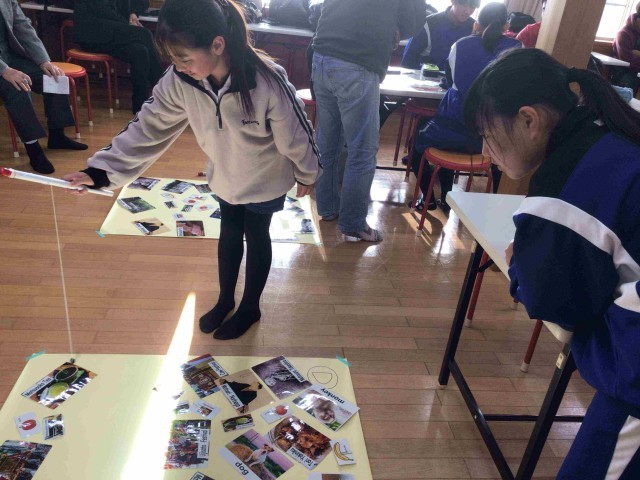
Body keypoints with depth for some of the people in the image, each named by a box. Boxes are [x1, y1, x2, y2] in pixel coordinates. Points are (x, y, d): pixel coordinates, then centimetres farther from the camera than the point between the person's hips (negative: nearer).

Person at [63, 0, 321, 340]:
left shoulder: (267, 83, -38)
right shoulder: (179, 81, -23)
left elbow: (296, 134, -22)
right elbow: (149, 126, -15)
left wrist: (307, 174, -6)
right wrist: (102, 170, -21)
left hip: (265, 180, -4)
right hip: (226, 176, 5)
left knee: (256, 238, 14)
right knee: (229, 234, 21)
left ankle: (250, 308, 38)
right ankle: (225, 300, 45)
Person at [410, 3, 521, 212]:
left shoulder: (461, 45, 0)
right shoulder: (516, 50, 0)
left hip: (456, 130, -3)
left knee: (418, 141, 30)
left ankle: (428, 199, 26)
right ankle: (446, 198, 35)